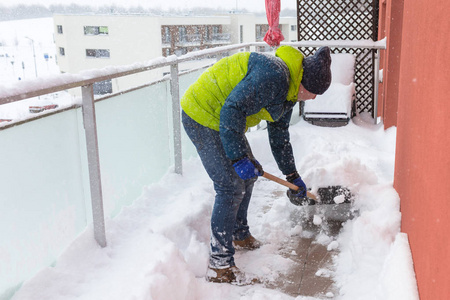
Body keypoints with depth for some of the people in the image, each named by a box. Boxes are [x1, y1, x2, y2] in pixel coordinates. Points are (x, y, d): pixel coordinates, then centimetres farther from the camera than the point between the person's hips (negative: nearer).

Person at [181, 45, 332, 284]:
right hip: (202, 118, -11)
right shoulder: (273, 76, -25)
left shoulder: (288, 92, 9)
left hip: (222, 119, 11)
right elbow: (232, 110, -30)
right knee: (231, 187, -11)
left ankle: (239, 235, 38)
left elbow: (279, 137, 19)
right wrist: (239, 157, -27)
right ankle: (219, 265, 0)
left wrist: (292, 176, 24)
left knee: (247, 176, 19)